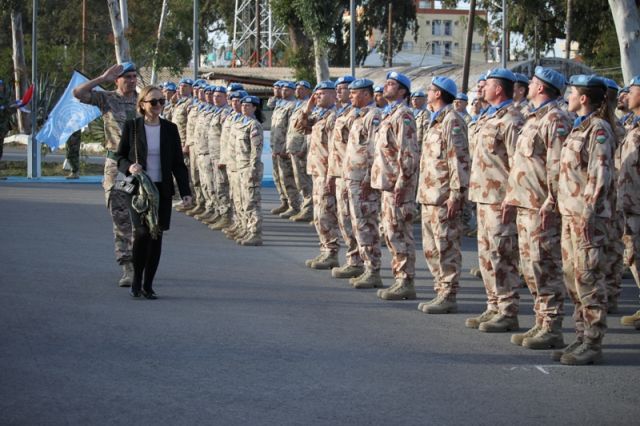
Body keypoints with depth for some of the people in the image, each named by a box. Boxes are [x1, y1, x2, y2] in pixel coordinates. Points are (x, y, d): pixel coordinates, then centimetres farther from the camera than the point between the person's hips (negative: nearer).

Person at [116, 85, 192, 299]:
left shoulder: (170, 129, 6)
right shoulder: (131, 127, 1)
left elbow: (178, 163, 8)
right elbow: (119, 156, 6)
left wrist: (185, 191, -1)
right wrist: (129, 167, -16)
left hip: (162, 189, 3)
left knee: (156, 236, 2)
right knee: (143, 232, -17)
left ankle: (148, 285, 12)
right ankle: (136, 281, -2)